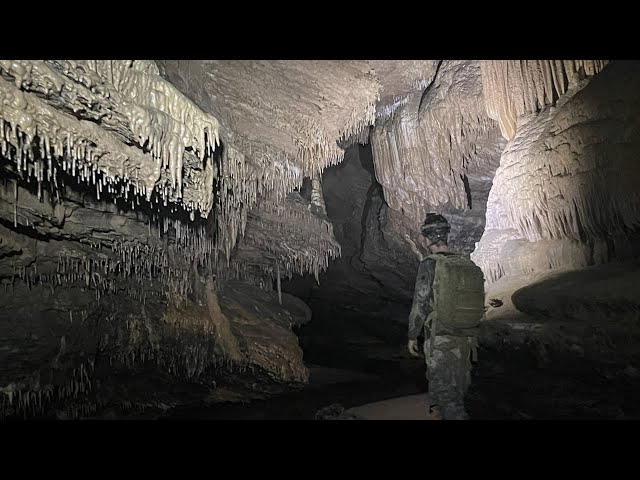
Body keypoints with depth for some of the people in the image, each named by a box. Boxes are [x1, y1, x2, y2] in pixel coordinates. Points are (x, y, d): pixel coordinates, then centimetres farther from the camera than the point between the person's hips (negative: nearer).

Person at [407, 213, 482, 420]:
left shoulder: (429, 265, -15)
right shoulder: (468, 265, 1)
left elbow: (420, 306, -13)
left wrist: (412, 337, -1)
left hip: (441, 341, -7)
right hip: (467, 340, 7)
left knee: (447, 390, 2)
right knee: (457, 385, 26)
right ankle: (440, 409, 49)